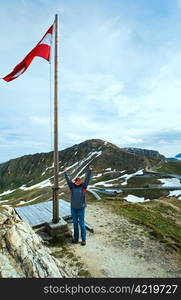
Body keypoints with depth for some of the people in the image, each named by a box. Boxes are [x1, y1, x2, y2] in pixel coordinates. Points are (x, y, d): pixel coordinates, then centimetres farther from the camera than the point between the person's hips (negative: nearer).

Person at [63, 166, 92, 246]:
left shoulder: (83, 186, -6)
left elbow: (87, 178, -13)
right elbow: (68, 179, -1)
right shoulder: (72, 186, -1)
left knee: (82, 224, 6)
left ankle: (83, 239, 19)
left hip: (81, 208, -3)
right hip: (73, 208, 3)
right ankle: (76, 238, 31)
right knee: (75, 223, 15)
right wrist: (65, 172, -1)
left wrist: (90, 170, -19)